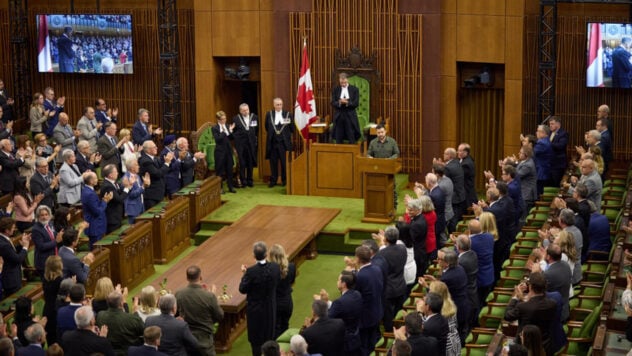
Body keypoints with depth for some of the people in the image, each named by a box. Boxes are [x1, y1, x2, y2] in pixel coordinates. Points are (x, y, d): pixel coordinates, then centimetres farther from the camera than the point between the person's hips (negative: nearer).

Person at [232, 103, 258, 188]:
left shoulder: (254, 117, 3)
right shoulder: (236, 119, -3)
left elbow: (257, 129, 14)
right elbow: (233, 131, 4)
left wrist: (254, 138, 10)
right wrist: (236, 138, -2)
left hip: (251, 144, 2)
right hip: (240, 144, -2)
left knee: (250, 163, 7)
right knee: (242, 164, 0)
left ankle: (249, 180, 17)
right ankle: (243, 181, 8)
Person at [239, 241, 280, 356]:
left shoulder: (251, 271, -27)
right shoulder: (275, 267, -14)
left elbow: (242, 290, -17)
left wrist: (244, 273, -4)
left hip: (255, 309, -4)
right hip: (270, 308, 4)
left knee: (256, 339, 11)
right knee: (269, 336, 22)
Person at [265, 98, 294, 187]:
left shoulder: (288, 114, 1)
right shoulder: (269, 114, 6)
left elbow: (292, 129, 4)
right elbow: (267, 127, 12)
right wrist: (272, 133, 5)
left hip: (284, 142, -1)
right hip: (273, 142, 1)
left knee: (284, 162, 2)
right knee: (273, 163, 6)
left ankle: (285, 180, 12)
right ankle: (273, 180, 13)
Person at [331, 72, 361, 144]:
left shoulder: (354, 90, 1)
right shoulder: (335, 90, 6)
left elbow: (356, 103, -5)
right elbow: (333, 103, 0)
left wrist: (347, 102, -20)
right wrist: (339, 102, -20)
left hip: (350, 117, -1)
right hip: (339, 116, 1)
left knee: (351, 140, -2)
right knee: (338, 140, 3)